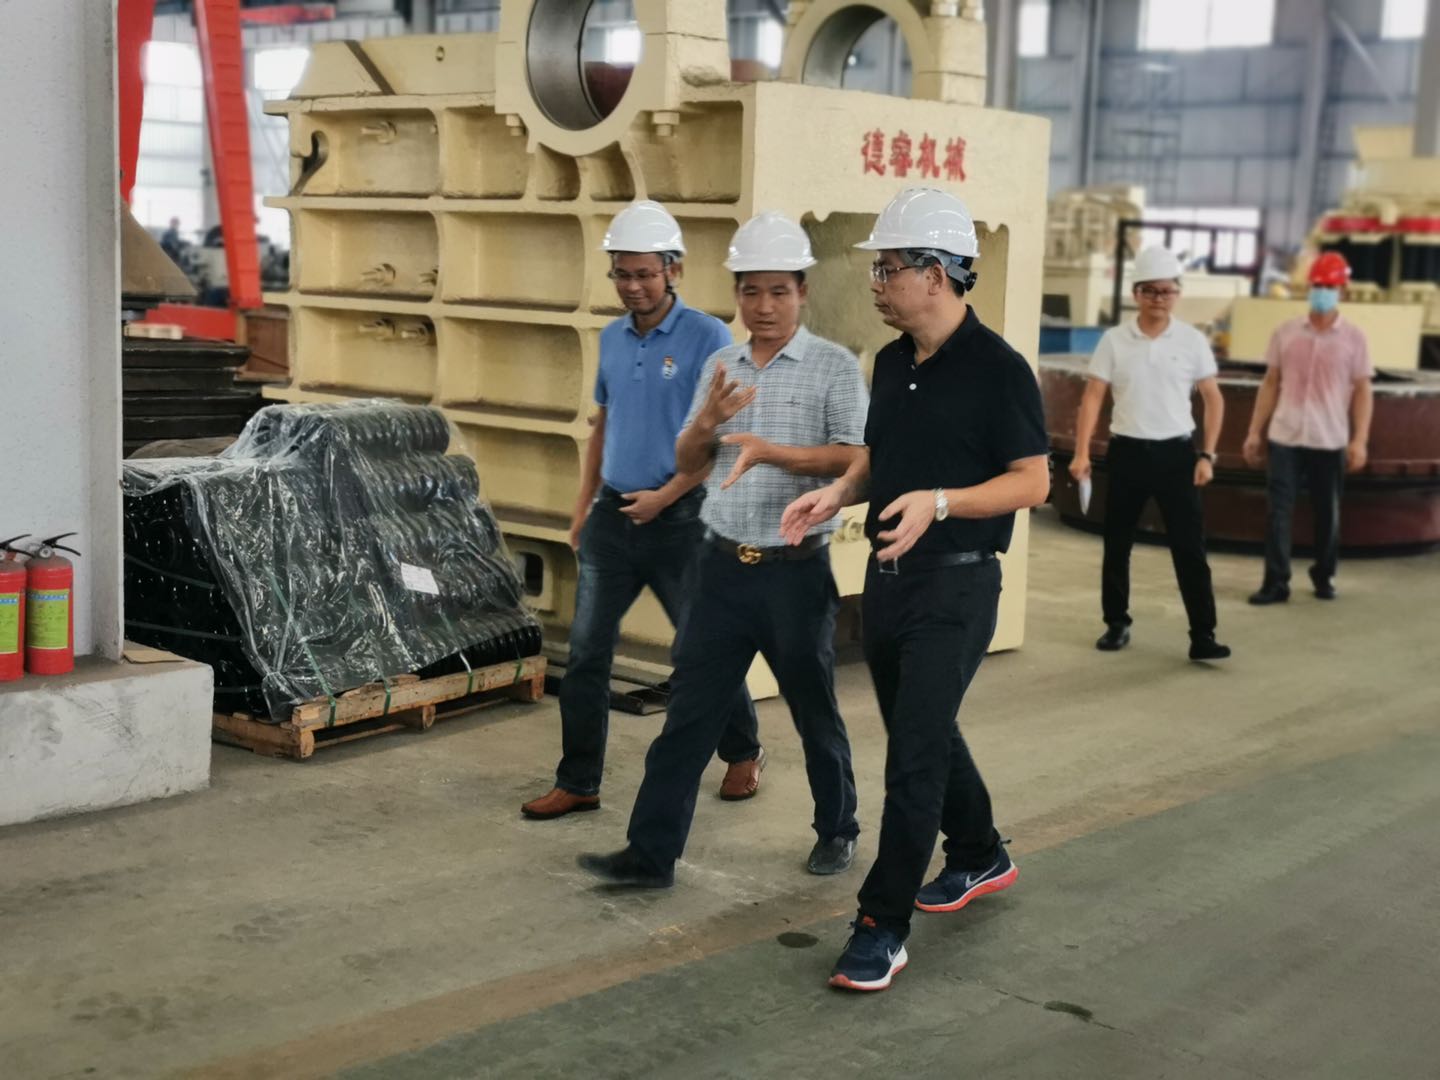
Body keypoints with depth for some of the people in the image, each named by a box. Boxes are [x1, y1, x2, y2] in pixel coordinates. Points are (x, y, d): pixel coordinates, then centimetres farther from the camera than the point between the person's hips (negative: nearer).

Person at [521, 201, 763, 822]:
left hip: (679, 517, -5)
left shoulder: (707, 338, -10)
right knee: (586, 652, 4)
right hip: (613, 515, 5)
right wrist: (584, 504, 15)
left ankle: (742, 754, 31)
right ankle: (578, 783, 13)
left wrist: (665, 495, -17)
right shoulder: (612, 339, 8)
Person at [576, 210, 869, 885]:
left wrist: (769, 451, -24)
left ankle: (837, 831, 32)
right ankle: (651, 853, 8)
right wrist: (707, 423, -9)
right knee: (689, 710, 4)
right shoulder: (720, 368, 10)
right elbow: (686, 464, 12)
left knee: (814, 710, 12)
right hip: (724, 566, 4)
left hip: (796, 571, -4)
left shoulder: (834, 367, -6)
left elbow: (853, 459, -15)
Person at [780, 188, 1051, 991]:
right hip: (888, 574, 8)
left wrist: (939, 502, -26)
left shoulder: (996, 368, -14)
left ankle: (883, 926, -1)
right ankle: (980, 856, 41)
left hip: (956, 585, -8)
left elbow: (1033, 480, -14)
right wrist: (838, 494, 0)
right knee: (924, 733, 20)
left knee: (914, 754, -8)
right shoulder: (893, 362, 9)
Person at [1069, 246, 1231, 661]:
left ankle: (1202, 636, -1)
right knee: (1117, 545, 9)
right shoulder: (1114, 340, 0)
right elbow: (1093, 397, -1)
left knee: (1190, 548, -3)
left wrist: (1206, 455, -2)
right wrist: (1081, 453, -10)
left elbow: (1213, 400, 5)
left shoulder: (1192, 340, 0)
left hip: (1176, 453, -1)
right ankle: (1117, 624, 24)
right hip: (1127, 452, 1)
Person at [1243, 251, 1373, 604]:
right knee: (1278, 511, -3)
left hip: (1330, 441, -1)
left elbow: (1362, 391, 0)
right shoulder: (1285, 332, 6)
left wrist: (1360, 440, -9)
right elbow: (1270, 384, 9)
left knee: (1327, 513, 9)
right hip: (1284, 437, 1)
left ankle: (1323, 577, 25)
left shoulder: (1353, 337, 1)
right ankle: (1275, 583, 1)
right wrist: (1255, 432, 4)